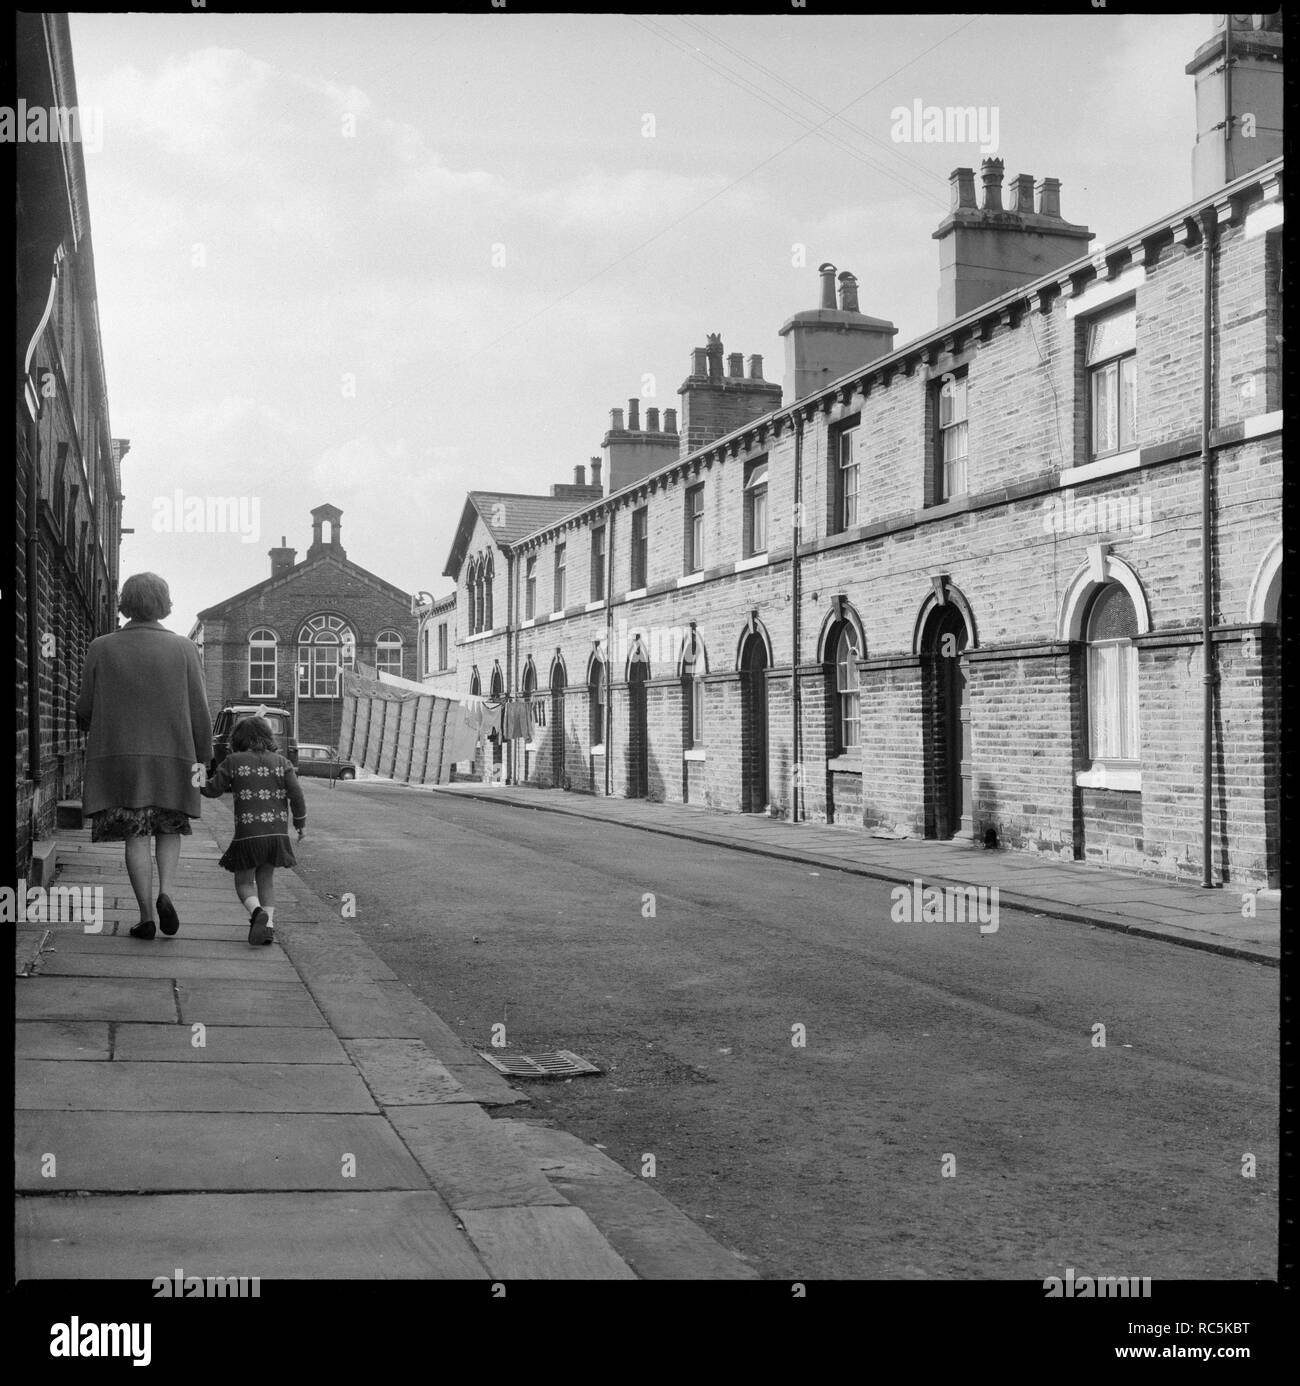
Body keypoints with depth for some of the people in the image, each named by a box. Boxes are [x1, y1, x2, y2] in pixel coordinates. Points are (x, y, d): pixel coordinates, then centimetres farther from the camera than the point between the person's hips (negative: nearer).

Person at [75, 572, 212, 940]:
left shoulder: (101, 649, -1)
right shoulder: (183, 648, -2)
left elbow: (84, 711, 3)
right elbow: (199, 711, -4)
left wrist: (92, 729, 25)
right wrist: (202, 758, 3)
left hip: (118, 758, 0)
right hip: (173, 757, 0)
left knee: (135, 836, 5)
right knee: (169, 828, 16)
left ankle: (146, 917, 1)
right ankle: (165, 892, -6)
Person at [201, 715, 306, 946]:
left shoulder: (233, 762, 0)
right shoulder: (281, 762, 7)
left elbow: (214, 790, 5)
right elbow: (296, 794, 1)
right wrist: (300, 823, 12)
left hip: (248, 832, -3)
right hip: (277, 832, 3)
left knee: (244, 881, 9)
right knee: (266, 879, 17)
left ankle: (257, 911, -20)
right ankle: (269, 923, 4)